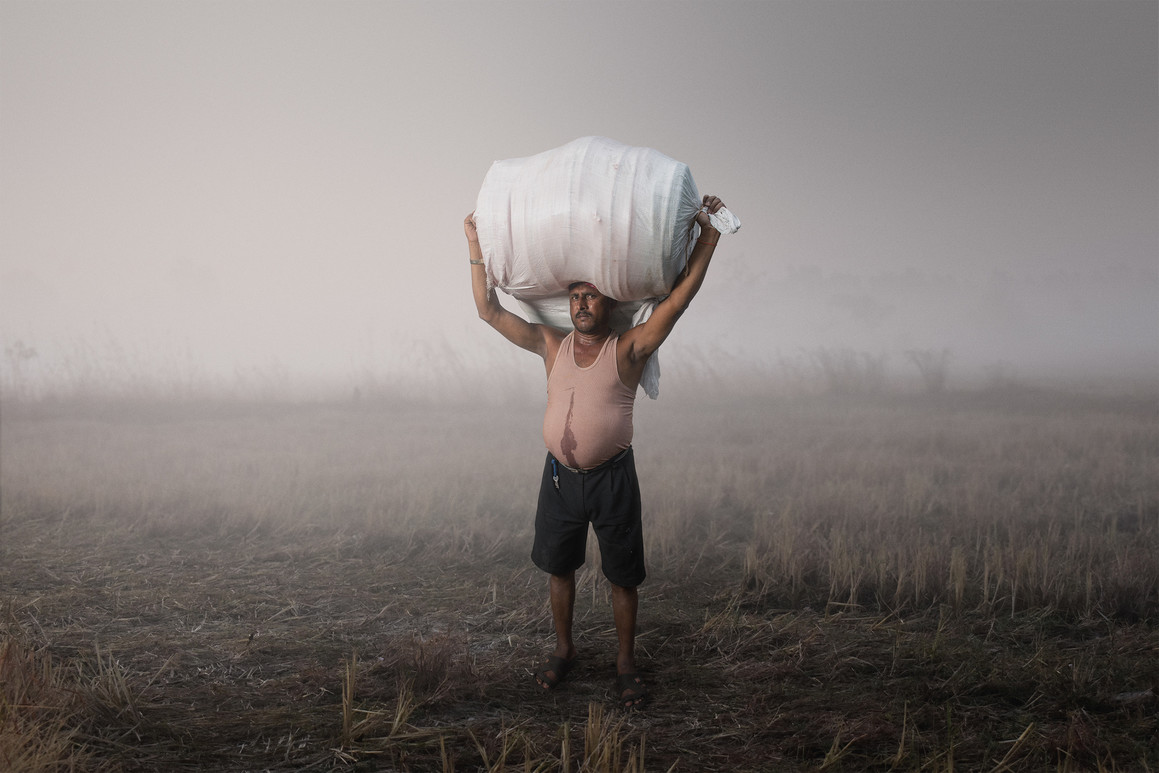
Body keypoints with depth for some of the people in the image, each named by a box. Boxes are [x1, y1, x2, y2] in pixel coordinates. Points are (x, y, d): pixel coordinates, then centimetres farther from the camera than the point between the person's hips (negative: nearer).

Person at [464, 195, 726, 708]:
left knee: (623, 576, 5)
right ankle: (563, 649, 35)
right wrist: (476, 244, 2)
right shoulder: (552, 344, 3)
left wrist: (709, 233, -18)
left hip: (612, 478, -3)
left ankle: (625, 663, 20)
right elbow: (489, 310, 4)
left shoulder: (628, 349, -7)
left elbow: (680, 296, -15)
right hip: (560, 476, 3)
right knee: (558, 568, 16)